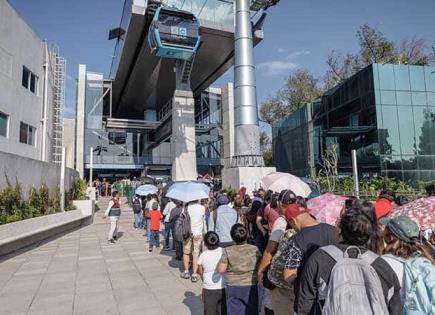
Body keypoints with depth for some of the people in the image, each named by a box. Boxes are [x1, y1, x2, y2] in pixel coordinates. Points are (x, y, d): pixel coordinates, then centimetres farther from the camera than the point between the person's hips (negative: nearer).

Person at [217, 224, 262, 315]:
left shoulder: (227, 251, -12)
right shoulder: (254, 249, -8)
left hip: (233, 288, -1)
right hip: (250, 287, 1)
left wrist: (222, 259, 3)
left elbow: (221, 269, -13)